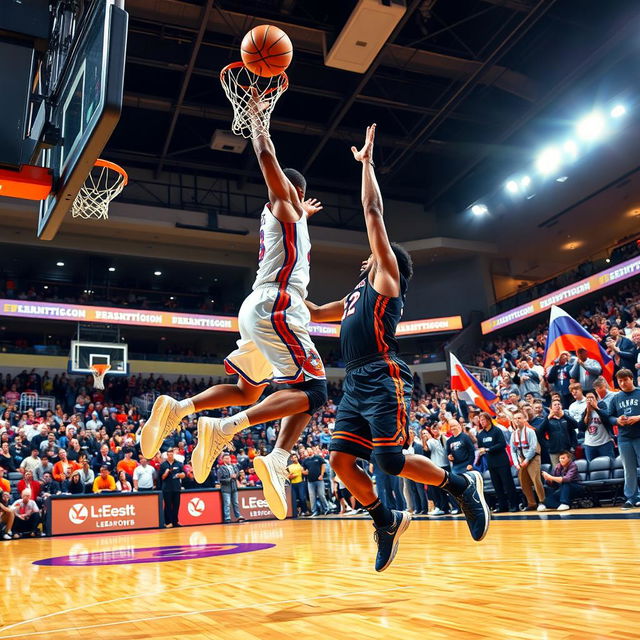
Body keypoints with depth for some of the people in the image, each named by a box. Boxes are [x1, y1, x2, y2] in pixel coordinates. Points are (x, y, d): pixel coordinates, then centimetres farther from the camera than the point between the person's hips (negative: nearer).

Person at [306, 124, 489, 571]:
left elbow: (373, 212, 1)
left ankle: (464, 486, 10)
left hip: (384, 379, -8)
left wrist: (367, 162, 7)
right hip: (356, 385, 8)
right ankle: (388, 521, 15)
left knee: (391, 462, -11)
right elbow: (316, 313, 40)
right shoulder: (357, 295, 28)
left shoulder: (387, 276, 6)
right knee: (341, 460, -1)